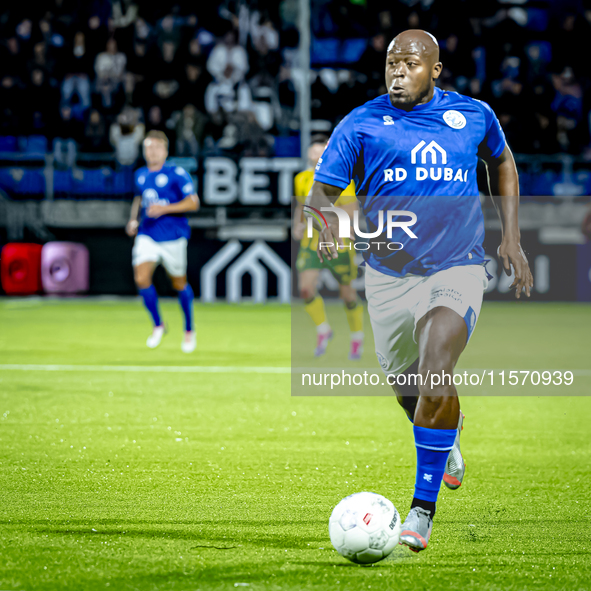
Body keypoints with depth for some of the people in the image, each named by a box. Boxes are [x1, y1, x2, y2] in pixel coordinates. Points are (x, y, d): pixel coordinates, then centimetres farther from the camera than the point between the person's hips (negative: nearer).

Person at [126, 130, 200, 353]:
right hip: (147, 236, 4)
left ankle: (189, 330, 31)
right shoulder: (140, 175, 8)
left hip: (173, 238, -4)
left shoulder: (177, 174, -10)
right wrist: (134, 219, 9)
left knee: (179, 284, 8)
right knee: (141, 278, -16)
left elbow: (193, 202, -15)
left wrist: (164, 208, -25)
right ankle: (158, 325, 4)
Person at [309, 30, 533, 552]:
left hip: (457, 268, -2)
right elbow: (322, 191, -7)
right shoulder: (362, 123, -4)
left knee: (435, 374, -25)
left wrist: (511, 235, 14)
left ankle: (423, 509, -17)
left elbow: (501, 162, 22)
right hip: (389, 274, 2)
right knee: (408, 389, 15)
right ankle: (448, 439, 53)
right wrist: (329, 221, -31)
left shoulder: (473, 116, 2)